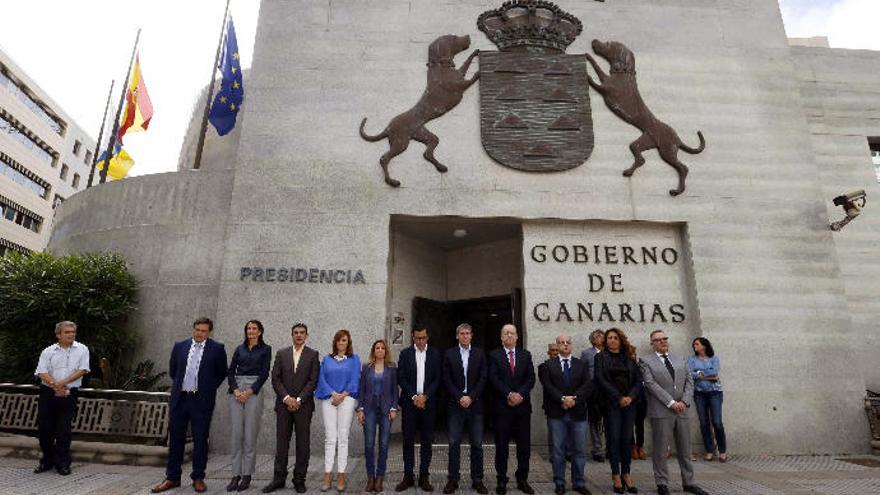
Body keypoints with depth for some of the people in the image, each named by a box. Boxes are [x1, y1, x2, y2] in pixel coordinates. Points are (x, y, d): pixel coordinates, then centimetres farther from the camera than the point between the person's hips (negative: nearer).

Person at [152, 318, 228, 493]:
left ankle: (198, 478, 17)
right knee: (175, 438, 11)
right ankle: (172, 478, 25)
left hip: (202, 401, -3)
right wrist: (179, 386, 13)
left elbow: (221, 373, 5)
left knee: (200, 440, 4)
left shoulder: (217, 348, -3)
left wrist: (208, 389, 4)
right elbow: (172, 370, 18)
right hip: (179, 399, 3)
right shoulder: (180, 346, 6)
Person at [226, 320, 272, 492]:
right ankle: (236, 475, 10)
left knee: (250, 435, -2)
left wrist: (250, 391, -13)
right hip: (236, 391, 3)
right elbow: (231, 371, 8)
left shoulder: (265, 349, 3)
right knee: (236, 434, 2)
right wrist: (235, 390, -8)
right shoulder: (239, 349, 13)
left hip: (254, 391, -3)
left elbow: (264, 373, -3)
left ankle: (247, 475, 8)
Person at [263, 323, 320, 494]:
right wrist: (287, 398, -9)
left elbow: (313, 380, -3)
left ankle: (299, 479, 13)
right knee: (281, 443, 6)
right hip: (284, 404, 2)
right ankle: (278, 478, 17)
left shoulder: (313, 354, 3)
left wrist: (299, 399, -11)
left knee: (303, 444, 3)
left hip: (303, 405, -1)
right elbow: (275, 379, 3)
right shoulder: (281, 353, 9)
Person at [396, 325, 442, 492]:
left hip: (428, 402, 0)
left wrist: (425, 396, -11)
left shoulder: (435, 354, 4)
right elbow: (401, 378, -1)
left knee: (427, 441, 5)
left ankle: (424, 477, 15)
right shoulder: (405, 353, 4)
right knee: (408, 440, 5)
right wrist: (414, 396, -10)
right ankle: (408, 476, 15)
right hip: (409, 402, 0)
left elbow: (438, 378, 0)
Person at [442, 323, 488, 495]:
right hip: (456, 403, 0)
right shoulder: (449, 354, 4)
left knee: (477, 444, 5)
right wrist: (459, 397, -10)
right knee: (454, 443, 3)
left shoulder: (479, 353, 5)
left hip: (475, 404, 1)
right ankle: (453, 479, 14)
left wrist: (471, 397, -10)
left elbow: (483, 378, 0)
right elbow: (447, 379, -1)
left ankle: (477, 480, 16)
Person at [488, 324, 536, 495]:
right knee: (501, 445, 5)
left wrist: (520, 394, -12)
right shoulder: (494, 355, 0)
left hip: (523, 405, 3)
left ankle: (522, 480, 22)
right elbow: (494, 378, -8)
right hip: (502, 406, -2)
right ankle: (501, 480, 17)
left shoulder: (526, 355, 9)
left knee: (524, 445, 8)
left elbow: (531, 378, 2)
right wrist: (509, 394, -17)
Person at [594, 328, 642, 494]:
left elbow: (638, 380, 6)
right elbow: (601, 380, -6)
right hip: (612, 403, -2)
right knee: (614, 438, -1)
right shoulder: (601, 357, 4)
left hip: (629, 403, 3)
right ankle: (616, 476, 8)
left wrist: (630, 397, -9)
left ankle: (626, 474, 14)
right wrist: (618, 398, -11)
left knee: (627, 438, 3)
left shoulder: (629, 358, 12)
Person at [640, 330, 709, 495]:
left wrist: (684, 402, -6)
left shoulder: (680, 360, 15)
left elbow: (689, 382, 9)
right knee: (660, 450, 2)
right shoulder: (646, 361, -2)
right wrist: (671, 402, -15)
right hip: (661, 412, -5)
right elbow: (651, 384, -11)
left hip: (683, 411, 5)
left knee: (685, 449, 13)